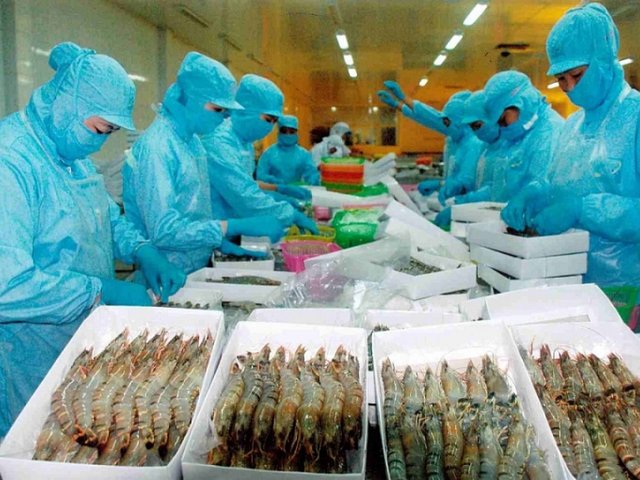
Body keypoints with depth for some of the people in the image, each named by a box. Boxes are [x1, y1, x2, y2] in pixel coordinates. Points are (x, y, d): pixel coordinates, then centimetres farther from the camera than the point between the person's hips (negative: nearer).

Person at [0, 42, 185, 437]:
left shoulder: (72, 153, 5)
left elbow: (108, 217, 16)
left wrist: (143, 252, -3)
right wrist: (103, 291, -26)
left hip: (85, 344, 8)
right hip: (32, 365, -8)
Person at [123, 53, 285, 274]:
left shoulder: (194, 141, 7)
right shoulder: (155, 148, -20)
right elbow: (164, 232, -26)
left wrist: (221, 242, 0)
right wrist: (238, 226, -26)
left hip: (197, 268, 8)